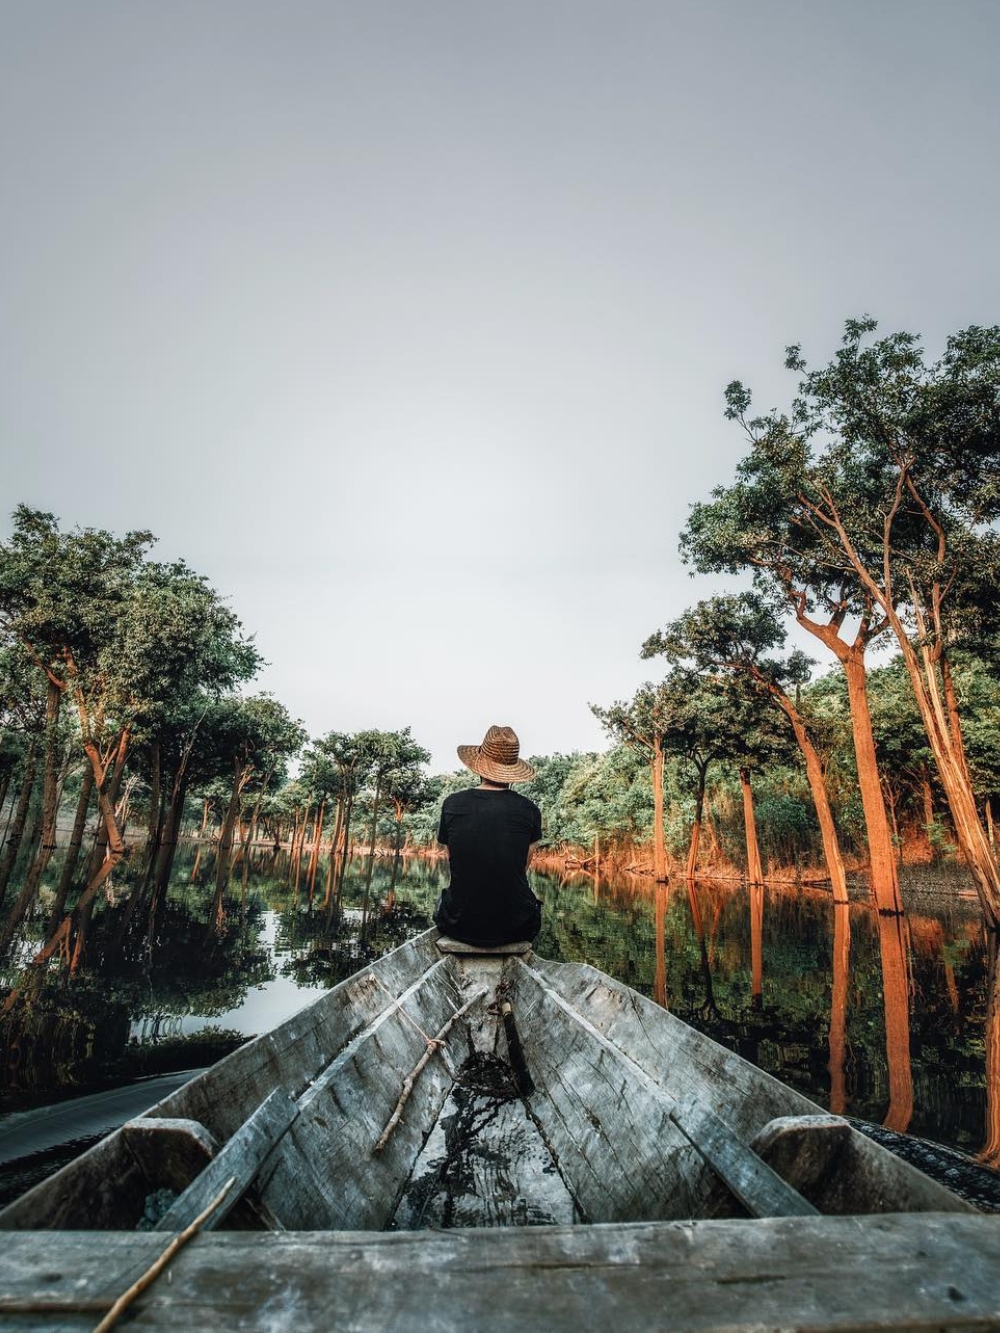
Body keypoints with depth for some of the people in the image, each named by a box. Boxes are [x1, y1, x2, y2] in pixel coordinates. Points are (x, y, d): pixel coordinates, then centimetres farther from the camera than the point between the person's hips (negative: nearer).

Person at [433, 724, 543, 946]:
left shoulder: (452, 804, -8)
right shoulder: (529, 810, -10)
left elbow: (452, 861, 7)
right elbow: (523, 867, 4)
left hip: (460, 926, 0)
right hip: (515, 928, 0)